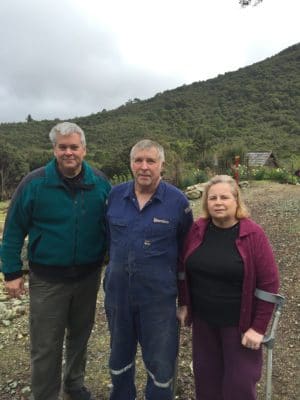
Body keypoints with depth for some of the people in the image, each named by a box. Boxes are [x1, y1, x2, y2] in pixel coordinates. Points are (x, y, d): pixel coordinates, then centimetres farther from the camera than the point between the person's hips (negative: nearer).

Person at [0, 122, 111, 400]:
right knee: (46, 347, 9)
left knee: (80, 336, 22)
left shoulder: (100, 183, -5)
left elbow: (109, 226, 5)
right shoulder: (34, 183, -11)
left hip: (88, 276, 3)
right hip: (47, 279, -2)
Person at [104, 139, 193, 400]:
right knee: (119, 357, 25)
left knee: (161, 364, 12)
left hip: (158, 296, -3)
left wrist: (173, 276, 4)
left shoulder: (177, 201, -11)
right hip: (118, 292, 4)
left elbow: (186, 246, 2)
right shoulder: (115, 195, -2)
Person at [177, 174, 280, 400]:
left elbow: (269, 283, -13)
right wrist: (184, 304, 7)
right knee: (206, 374, 17)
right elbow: (184, 269, 6)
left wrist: (258, 327, -13)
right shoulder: (198, 229, -4)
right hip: (203, 320, 3)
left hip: (239, 323, -3)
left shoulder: (253, 234, -15)